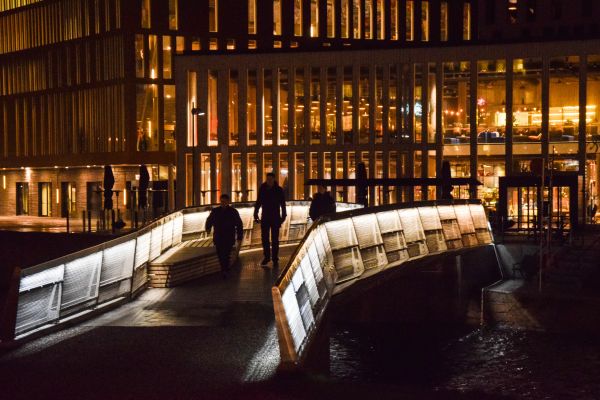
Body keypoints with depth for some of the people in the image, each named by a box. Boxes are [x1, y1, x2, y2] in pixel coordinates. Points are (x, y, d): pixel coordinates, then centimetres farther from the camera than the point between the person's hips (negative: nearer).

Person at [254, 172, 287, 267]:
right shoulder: (262, 189, 2)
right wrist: (256, 214, 3)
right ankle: (266, 257, 16)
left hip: (275, 218, -2)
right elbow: (258, 202, 8)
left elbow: (283, 204, -1)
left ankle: (275, 259, 6)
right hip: (265, 217, 2)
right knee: (264, 238, 4)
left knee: (275, 239, 2)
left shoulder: (279, 190, -3)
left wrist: (283, 216, -8)